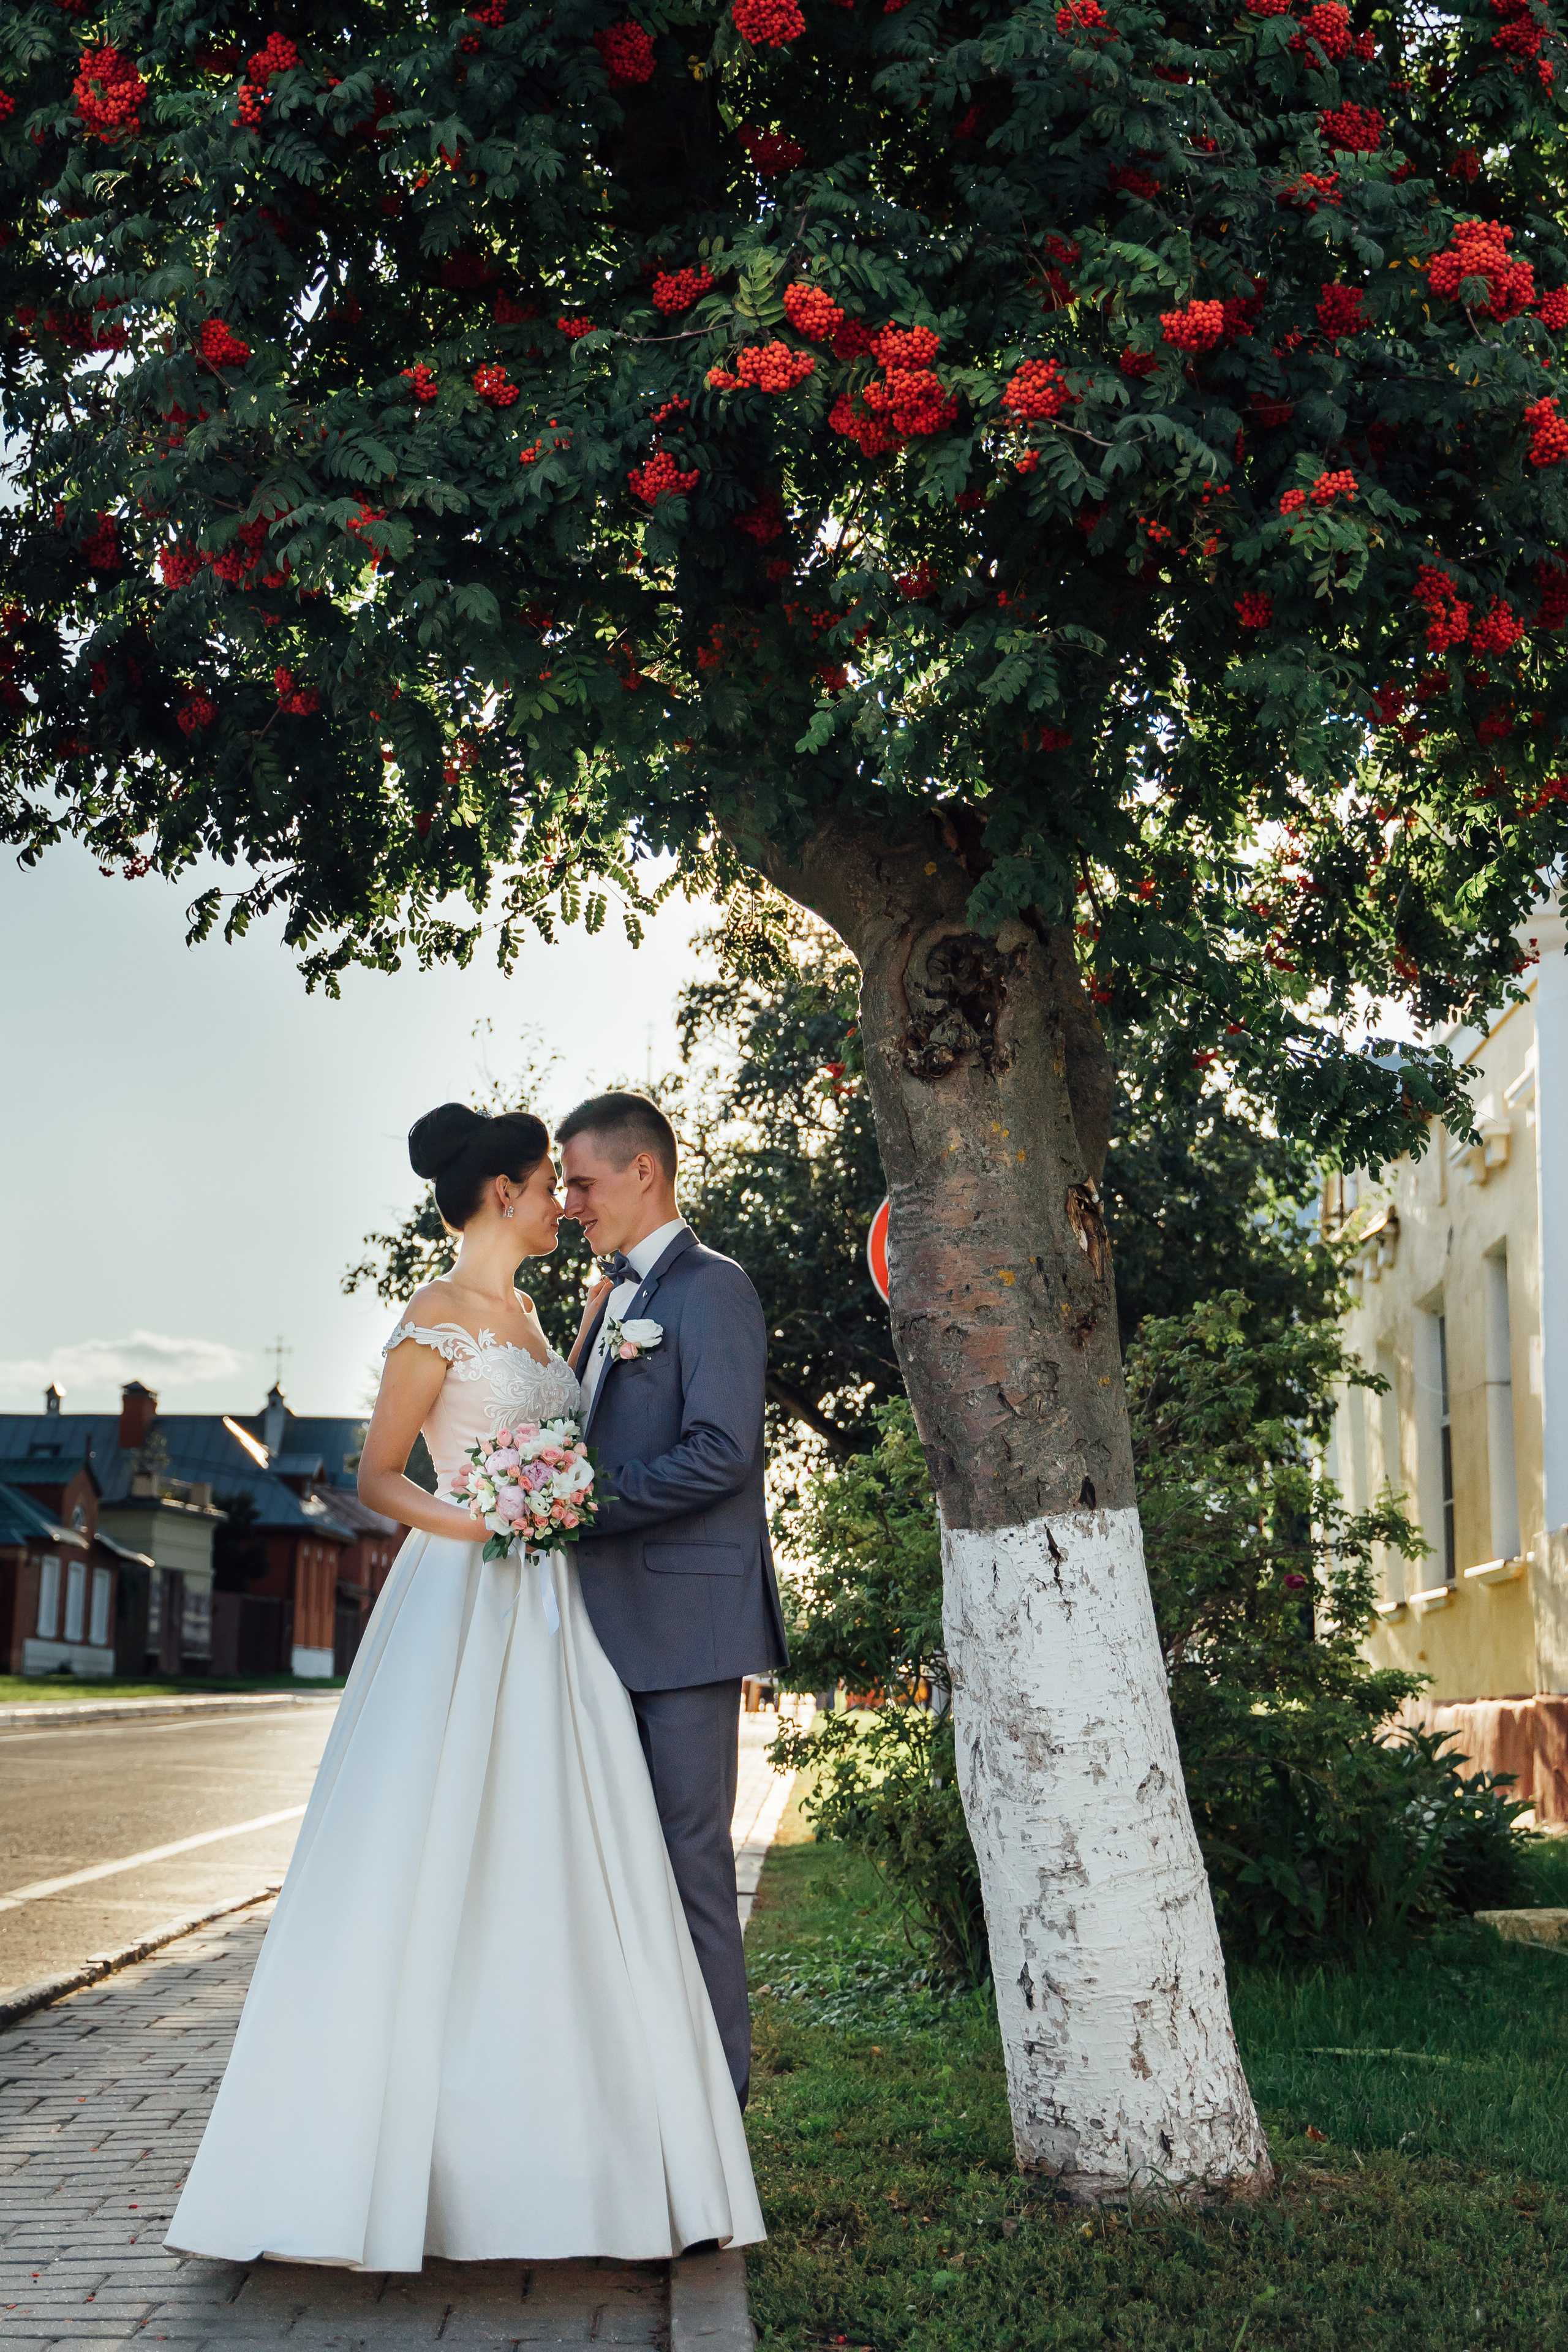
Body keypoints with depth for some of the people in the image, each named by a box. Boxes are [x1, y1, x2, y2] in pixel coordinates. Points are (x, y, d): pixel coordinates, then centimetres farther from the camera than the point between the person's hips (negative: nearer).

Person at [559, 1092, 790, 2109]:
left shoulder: (710, 1288, -9)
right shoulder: (617, 1299, 20)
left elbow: (723, 1453, -19)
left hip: (686, 1616, -9)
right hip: (621, 1621, 9)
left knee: (691, 1850, -4)